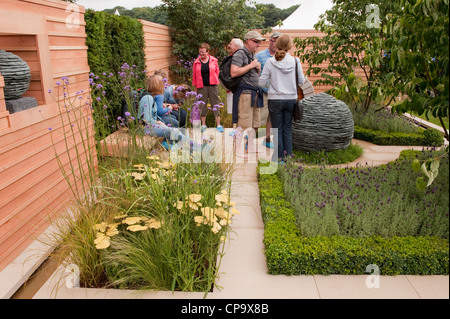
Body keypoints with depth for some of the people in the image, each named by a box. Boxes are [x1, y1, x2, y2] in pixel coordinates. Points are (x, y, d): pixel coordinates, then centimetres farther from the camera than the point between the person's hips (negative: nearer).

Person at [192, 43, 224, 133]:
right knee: (202, 105, 5)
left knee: (216, 104, 0)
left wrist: (214, 80, 9)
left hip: (212, 86, 0)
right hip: (201, 86, 1)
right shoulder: (196, 62, 5)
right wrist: (195, 85, 7)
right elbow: (194, 75, 9)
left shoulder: (213, 60, 3)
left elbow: (217, 71, 13)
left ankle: (218, 124, 7)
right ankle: (203, 125, 15)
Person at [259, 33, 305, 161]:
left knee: (277, 129, 9)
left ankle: (279, 155, 14)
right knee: (287, 129, 13)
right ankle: (288, 154, 18)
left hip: (275, 100, -2)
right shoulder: (295, 61, -5)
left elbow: (262, 82, -6)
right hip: (291, 99, 2)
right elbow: (301, 81, 2)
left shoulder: (270, 62, -9)